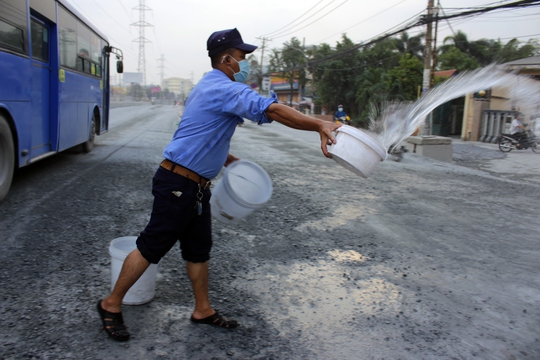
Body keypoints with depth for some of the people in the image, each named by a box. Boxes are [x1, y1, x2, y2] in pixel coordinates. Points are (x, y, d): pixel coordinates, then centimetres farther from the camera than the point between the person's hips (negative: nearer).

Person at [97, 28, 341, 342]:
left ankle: (203, 310, 28)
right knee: (151, 247, 2)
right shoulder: (226, 89, -16)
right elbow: (272, 110, -29)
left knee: (199, 249, 15)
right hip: (178, 183, -10)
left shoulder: (209, 87, 17)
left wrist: (228, 159, 20)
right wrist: (319, 125, -29)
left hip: (196, 186, 10)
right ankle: (112, 305, 19)